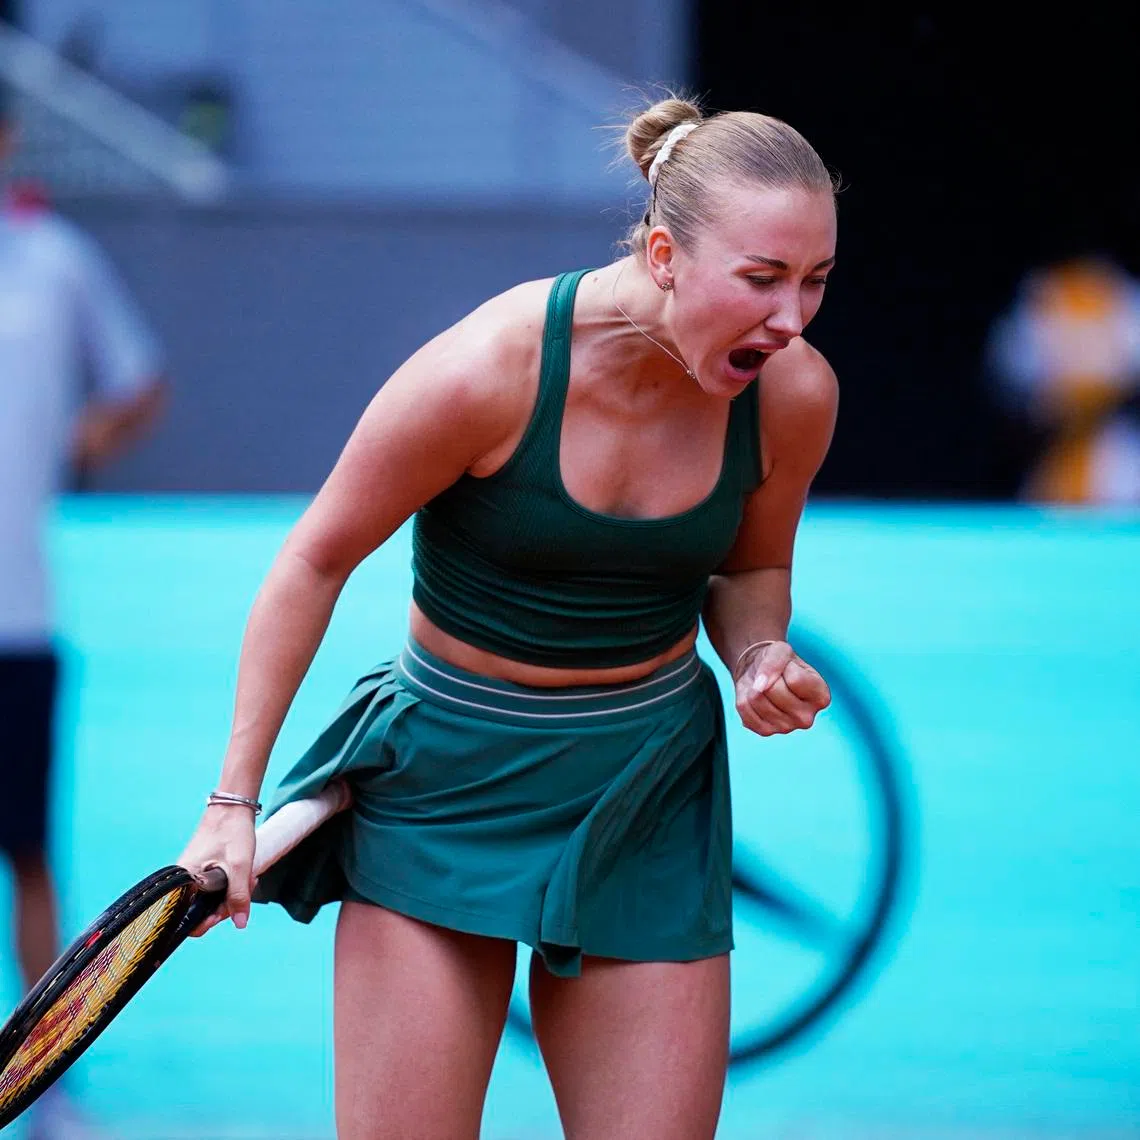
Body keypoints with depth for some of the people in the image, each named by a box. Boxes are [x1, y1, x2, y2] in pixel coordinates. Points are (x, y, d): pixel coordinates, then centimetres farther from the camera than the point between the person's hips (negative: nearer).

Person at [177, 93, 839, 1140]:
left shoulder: (794, 393, -11)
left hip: (650, 797, 3)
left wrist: (761, 657, -12)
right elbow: (317, 560, -8)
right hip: (448, 777, -3)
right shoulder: (487, 370, -22)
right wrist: (233, 801, -7)